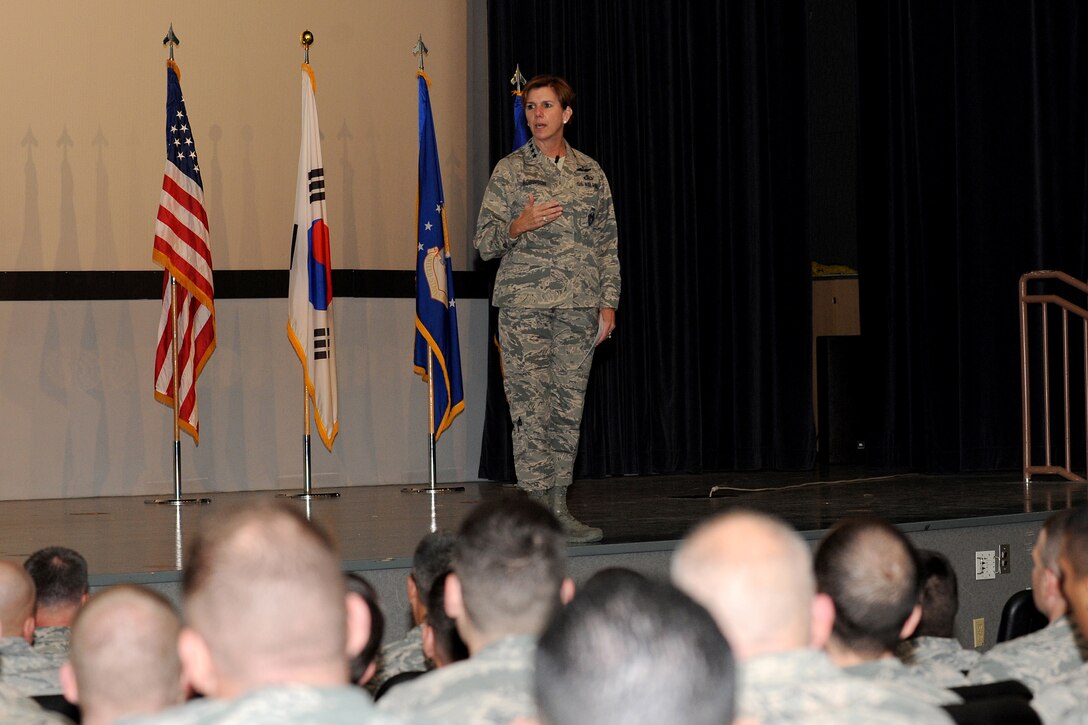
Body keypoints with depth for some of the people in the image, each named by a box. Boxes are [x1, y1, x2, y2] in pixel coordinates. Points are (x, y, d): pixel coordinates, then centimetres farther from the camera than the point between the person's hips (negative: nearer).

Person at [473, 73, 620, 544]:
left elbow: (607, 244, 14)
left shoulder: (590, 174, 12)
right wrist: (518, 226, -17)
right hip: (523, 305, -3)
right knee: (530, 407, -7)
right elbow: (484, 242, 2)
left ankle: (559, 508, 8)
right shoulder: (509, 170, 3)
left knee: (569, 406, 3)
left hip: (579, 306, 3)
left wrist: (608, 302, 6)